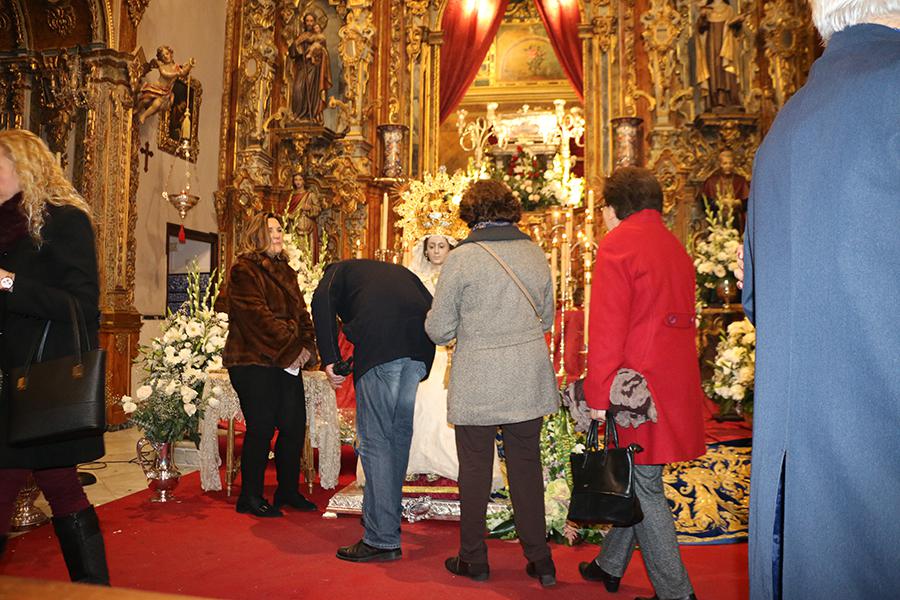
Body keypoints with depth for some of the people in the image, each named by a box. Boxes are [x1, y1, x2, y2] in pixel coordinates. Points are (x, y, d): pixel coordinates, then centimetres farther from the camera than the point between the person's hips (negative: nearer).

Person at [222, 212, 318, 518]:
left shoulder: (285, 271, 20)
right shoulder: (243, 270, -5)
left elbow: (301, 312, 15)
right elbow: (259, 317, -15)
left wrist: (307, 347, -2)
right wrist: (292, 347, -17)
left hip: (288, 363, 7)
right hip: (254, 363, -7)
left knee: (295, 426, 6)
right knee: (261, 428, -3)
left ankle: (288, 490, 21)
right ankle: (250, 497, 12)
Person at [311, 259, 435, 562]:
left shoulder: (338, 270, 24)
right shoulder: (399, 271, 37)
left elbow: (322, 301, 0)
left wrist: (329, 359, -4)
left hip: (379, 345, -6)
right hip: (419, 349, 6)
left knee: (375, 439, 0)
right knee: (399, 433, 19)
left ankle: (383, 539, 3)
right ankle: (387, 512, 34)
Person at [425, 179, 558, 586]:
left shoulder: (461, 258, -10)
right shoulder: (536, 254, 3)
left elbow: (439, 331, -7)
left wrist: (462, 320, 15)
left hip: (477, 384, -4)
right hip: (529, 381, 4)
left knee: (475, 468, 9)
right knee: (527, 466, 13)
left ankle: (473, 559, 21)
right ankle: (540, 559, 20)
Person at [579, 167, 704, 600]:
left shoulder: (618, 243, -10)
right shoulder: (674, 246, 16)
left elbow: (607, 327, -16)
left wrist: (597, 395, -12)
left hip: (638, 383, -9)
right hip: (675, 381, 9)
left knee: (643, 489, 1)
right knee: (634, 480, 18)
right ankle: (610, 565, 34)